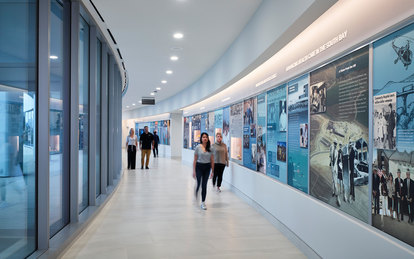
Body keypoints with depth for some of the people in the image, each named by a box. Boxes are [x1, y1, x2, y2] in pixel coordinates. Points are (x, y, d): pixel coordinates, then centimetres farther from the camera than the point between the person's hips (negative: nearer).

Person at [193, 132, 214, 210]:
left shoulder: (210, 148, 1)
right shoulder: (198, 147, -5)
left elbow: (212, 160, 6)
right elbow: (195, 160, -3)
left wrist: (212, 171, 4)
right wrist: (194, 171, -6)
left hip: (207, 167, 2)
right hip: (199, 166, -2)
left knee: (204, 185, 1)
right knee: (199, 183, 1)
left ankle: (203, 203, 10)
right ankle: (196, 192, 37)